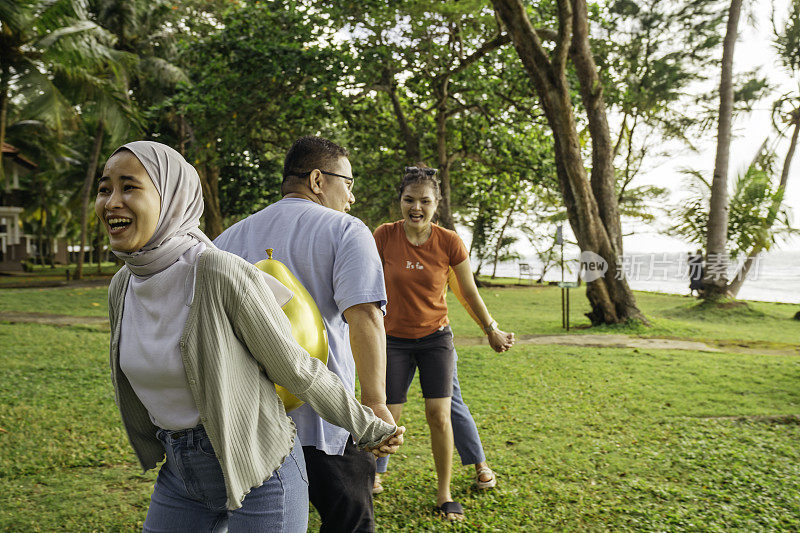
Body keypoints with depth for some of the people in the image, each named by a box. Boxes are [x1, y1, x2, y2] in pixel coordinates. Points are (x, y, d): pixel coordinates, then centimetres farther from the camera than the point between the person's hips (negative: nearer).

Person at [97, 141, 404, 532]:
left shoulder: (223, 273, -25)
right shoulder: (122, 287, -2)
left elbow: (295, 368, -15)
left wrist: (369, 429, -6)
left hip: (259, 474, -6)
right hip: (179, 473, 6)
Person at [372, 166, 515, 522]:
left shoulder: (449, 242, -10)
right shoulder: (384, 236, -10)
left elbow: (469, 292, 2)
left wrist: (492, 330, 11)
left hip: (436, 338, 0)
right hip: (395, 339, 0)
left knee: (439, 415, -6)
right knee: (387, 418, -1)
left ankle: (444, 494, 14)